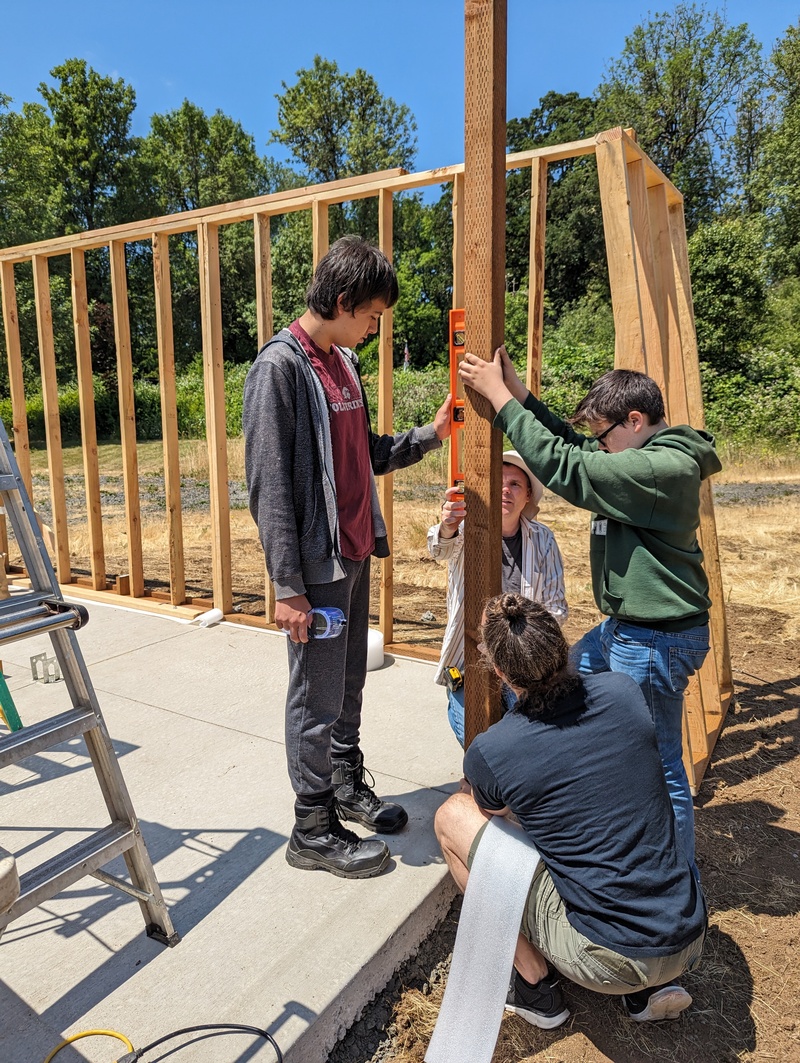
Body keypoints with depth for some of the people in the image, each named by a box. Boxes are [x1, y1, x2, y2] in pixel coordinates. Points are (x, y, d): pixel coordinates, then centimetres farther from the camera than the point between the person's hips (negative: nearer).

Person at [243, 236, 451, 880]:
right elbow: (269, 485, -17)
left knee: (350, 683, 19)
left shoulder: (344, 361, 13)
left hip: (355, 553, 8)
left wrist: (428, 436, 9)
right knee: (318, 698, 4)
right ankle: (314, 830, 21)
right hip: (316, 565, -8)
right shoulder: (281, 366, -14)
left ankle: (347, 785, 38)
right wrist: (287, 586, -18)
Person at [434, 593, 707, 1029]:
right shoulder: (623, 691, -7)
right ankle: (654, 986, 20)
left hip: (613, 962, -5)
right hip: (691, 942, 5)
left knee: (452, 816, 2)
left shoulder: (488, 753, -17)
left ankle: (534, 983, 14)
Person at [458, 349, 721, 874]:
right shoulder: (649, 456, 7)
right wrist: (520, 393, 0)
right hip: (623, 627, 11)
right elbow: (572, 445, 10)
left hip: (656, 640, -11)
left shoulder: (666, 467, -23)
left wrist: (501, 398, -21)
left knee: (660, 769, 3)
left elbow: (566, 469, -27)